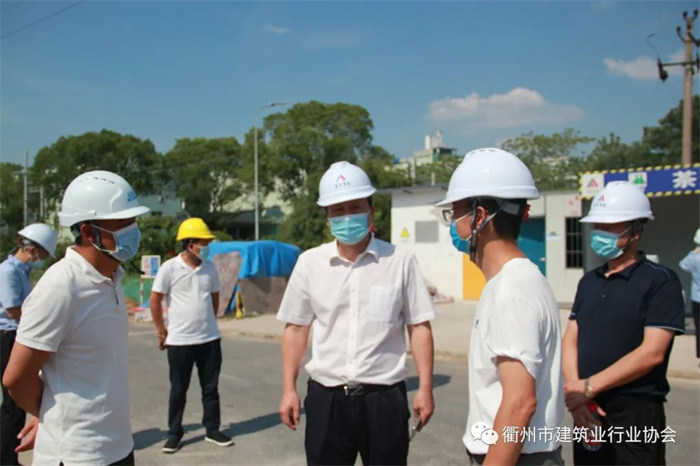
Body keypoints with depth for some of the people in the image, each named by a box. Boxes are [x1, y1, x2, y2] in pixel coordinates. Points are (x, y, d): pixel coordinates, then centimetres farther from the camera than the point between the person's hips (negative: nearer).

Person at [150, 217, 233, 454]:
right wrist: (161, 331, -2)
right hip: (179, 341, -4)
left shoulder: (210, 267, 3)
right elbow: (155, 300, -5)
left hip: (210, 339, 4)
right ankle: (174, 434, 25)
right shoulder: (170, 268, -10)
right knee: (178, 391, 10)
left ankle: (212, 430, 26)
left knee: (211, 388, 12)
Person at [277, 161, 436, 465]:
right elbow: (296, 328, 7)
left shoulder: (401, 262, -4)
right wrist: (288, 390, 4)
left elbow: (419, 326, 0)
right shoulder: (309, 263, 1)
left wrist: (425, 388, -3)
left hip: (384, 397, -1)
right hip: (326, 397, 2)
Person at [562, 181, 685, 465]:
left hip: (636, 413, -5)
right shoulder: (589, 281, 11)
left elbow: (652, 353, -16)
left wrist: (589, 387, -16)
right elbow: (570, 340, 6)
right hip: (587, 413, 6)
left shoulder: (660, 281, -7)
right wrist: (574, 394, -9)